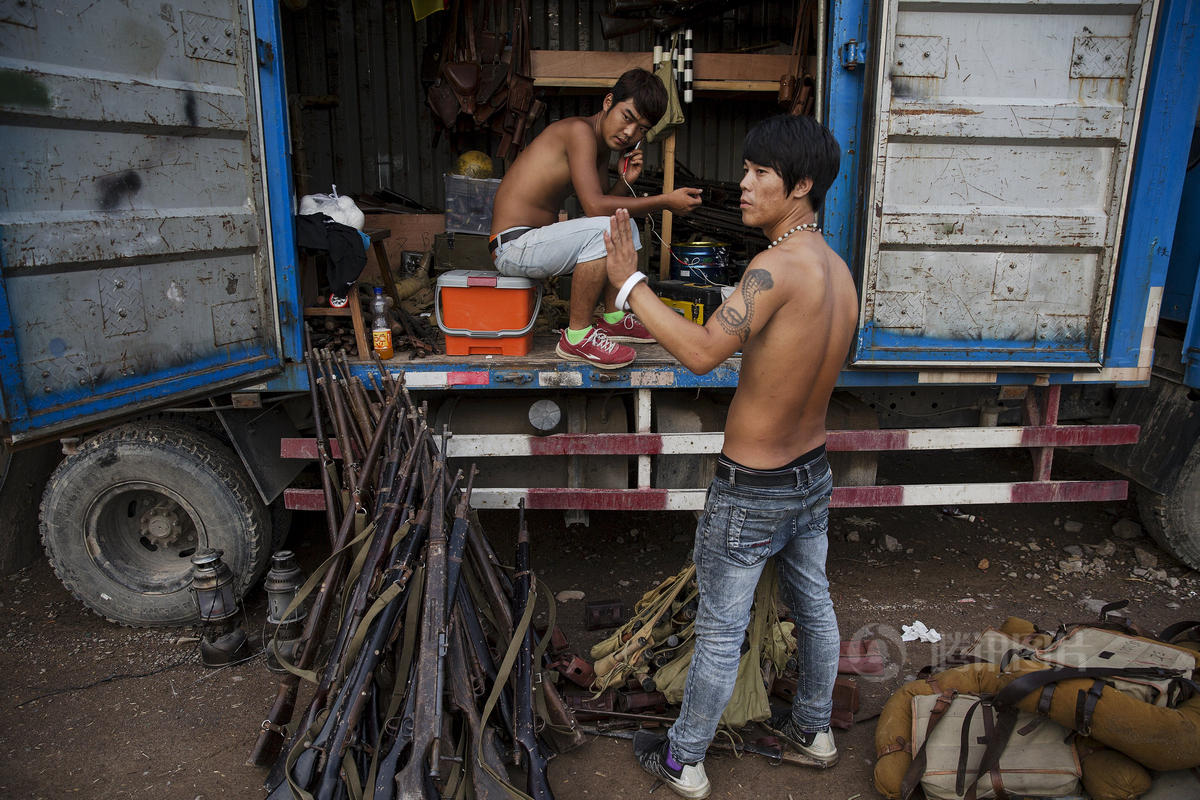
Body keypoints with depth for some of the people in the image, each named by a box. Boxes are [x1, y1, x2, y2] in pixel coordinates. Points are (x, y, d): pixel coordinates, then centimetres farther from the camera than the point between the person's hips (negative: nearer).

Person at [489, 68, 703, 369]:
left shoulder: (604, 146, 14)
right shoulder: (580, 129, -16)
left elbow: (606, 206, 11)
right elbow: (594, 207, -25)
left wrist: (626, 182, -6)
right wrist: (665, 201, -21)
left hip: (535, 240, 10)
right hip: (513, 245, -10)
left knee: (625, 225, 18)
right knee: (606, 230, -29)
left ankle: (613, 319, 20)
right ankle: (577, 336, -18)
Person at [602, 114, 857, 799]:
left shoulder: (779, 266, -27)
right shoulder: (840, 272, 1)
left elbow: (702, 352, -35)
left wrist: (630, 283, -28)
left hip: (752, 492, -8)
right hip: (814, 474, 8)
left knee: (721, 632, 9)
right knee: (814, 603, 24)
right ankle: (814, 730, 47)